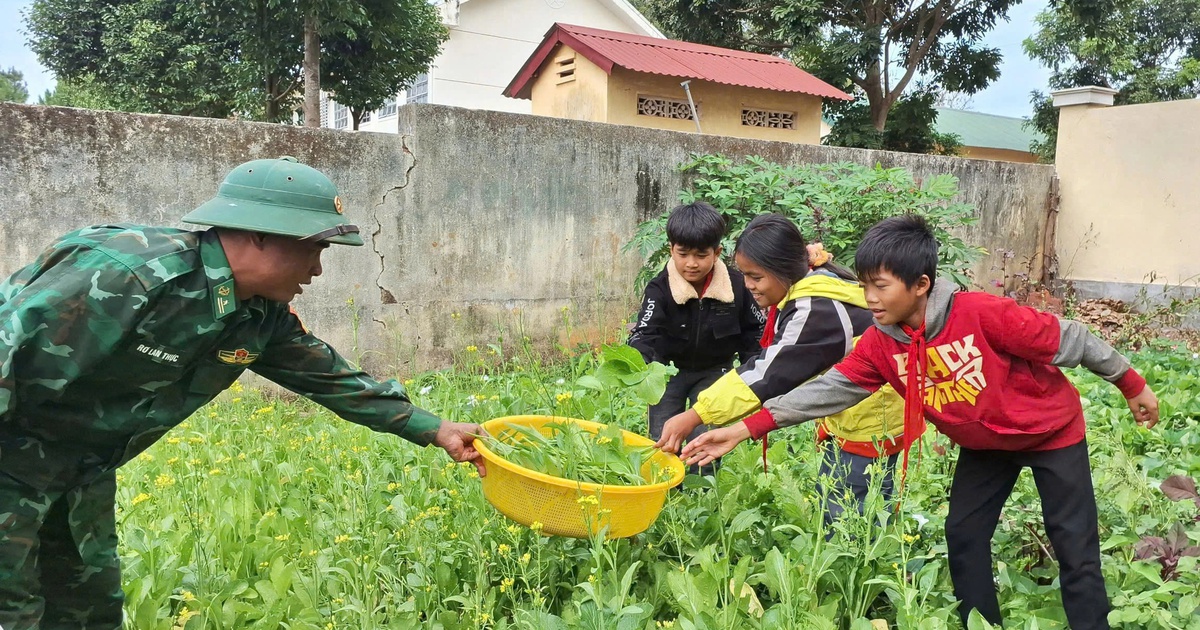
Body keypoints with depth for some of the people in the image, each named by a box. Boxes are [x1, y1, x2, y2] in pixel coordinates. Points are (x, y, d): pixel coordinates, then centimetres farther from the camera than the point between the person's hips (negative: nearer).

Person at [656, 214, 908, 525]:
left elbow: (767, 374, -32)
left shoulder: (815, 311, -28)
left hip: (866, 425, -10)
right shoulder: (809, 290, 1)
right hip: (847, 417, 10)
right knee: (834, 510, 17)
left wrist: (694, 416, -32)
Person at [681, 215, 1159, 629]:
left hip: (1052, 431, -5)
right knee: (963, 536, 7)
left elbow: (1067, 340, -22)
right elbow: (832, 388, -21)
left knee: (1075, 548, 2)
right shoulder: (882, 342, -18)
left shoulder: (982, 314, -34)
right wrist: (744, 429, -29)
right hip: (984, 444, 5)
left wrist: (1132, 386, -7)